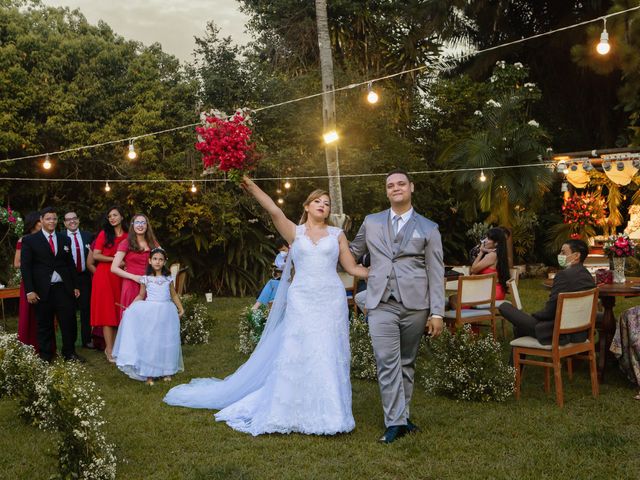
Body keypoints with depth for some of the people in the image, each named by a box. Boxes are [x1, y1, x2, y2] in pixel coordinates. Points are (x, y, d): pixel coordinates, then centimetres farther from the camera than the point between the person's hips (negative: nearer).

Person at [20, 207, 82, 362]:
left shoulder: (65, 239, 13)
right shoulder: (29, 240, 1)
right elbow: (25, 267, -3)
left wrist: (75, 286, 11)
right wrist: (30, 291, -9)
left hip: (64, 288, 3)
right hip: (43, 290, -3)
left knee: (69, 322, 1)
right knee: (44, 325, 7)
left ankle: (69, 353, 16)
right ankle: (45, 357, 18)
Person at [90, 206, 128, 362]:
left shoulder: (128, 236, 7)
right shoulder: (104, 234, 0)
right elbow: (95, 255, -6)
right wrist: (115, 260, -11)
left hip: (121, 277, 3)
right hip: (104, 275, -3)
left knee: (118, 311, 4)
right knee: (107, 311, -4)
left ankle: (114, 346, 12)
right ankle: (109, 349, -2)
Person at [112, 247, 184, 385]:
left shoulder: (168, 278, 7)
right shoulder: (146, 279, 3)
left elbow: (174, 295, 16)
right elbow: (141, 295, 9)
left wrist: (181, 308, 13)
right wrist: (130, 307, -1)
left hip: (166, 312, 2)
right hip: (150, 312, -2)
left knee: (166, 342, 5)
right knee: (149, 342, -2)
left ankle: (166, 371, 17)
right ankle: (148, 373, 2)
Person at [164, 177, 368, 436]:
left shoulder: (337, 235, 12)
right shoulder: (295, 232, 9)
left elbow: (352, 267, 12)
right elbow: (274, 211, -5)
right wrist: (252, 187, -17)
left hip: (331, 302, 1)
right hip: (301, 302, 0)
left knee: (328, 357, -1)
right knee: (296, 356, -2)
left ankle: (326, 414, 8)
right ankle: (295, 412, 9)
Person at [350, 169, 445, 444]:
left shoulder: (428, 229, 7)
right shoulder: (371, 223, 12)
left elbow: (436, 274, 4)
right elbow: (352, 254, 24)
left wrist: (437, 313, -1)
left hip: (415, 305, 0)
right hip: (381, 304, 0)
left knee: (407, 363, 8)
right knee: (387, 363, -7)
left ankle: (401, 414, 20)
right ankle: (396, 421, -3)